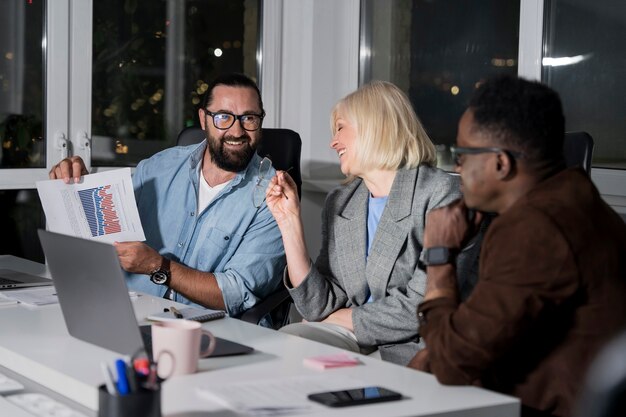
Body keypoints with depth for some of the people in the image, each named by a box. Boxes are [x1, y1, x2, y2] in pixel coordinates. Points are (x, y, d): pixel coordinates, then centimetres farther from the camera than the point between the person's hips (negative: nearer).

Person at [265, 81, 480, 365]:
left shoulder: (441, 193, -9)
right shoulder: (339, 203, 12)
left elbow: (422, 309, -16)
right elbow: (320, 308, 5)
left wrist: (343, 319, -4)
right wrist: (289, 222, -2)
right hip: (356, 347, 6)